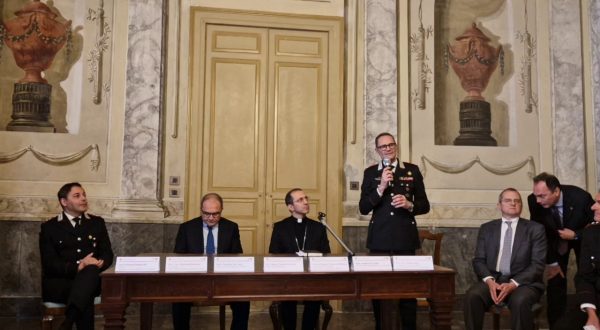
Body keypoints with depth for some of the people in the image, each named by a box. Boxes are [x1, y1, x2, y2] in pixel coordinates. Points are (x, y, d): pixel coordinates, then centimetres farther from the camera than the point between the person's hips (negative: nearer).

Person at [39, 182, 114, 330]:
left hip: (91, 279, 2)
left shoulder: (97, 223, 15)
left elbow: (107, 254, 10)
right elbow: (49, 264, -5)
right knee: (86, 296, -37)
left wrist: (99, 263, -15)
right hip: (58, 283, -2)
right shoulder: (49, 227, 6)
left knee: (91, 270, -37)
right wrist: (78, 266, -21)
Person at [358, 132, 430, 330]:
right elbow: (363, 208, 0)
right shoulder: (370, 172, 8)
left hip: (405, 239, 0)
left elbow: (424, 205, 8)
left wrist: (409, 205, -12)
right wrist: (381, 187, -12)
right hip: (379, 239, 1)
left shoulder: (412, 170, 8)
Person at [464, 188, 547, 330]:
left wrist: (513, 284, -17)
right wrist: (489, 280, -14)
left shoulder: (535, 229, 7)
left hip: (523, 282, -2)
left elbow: (538, 264, -2)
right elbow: (479, 260, 7)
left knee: (520, 301, -35)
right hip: (492, 280, 2)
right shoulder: (487, 228, 14)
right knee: (472, 296, -29)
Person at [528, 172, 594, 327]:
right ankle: (556, 324, 4)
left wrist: (575, 235, -32)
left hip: (583, 238, -1)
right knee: (555, 280, -5)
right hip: (555, 239, 1)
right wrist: (551, 262, -16)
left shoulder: (580, 197, -35)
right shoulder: (534, 201, -29)